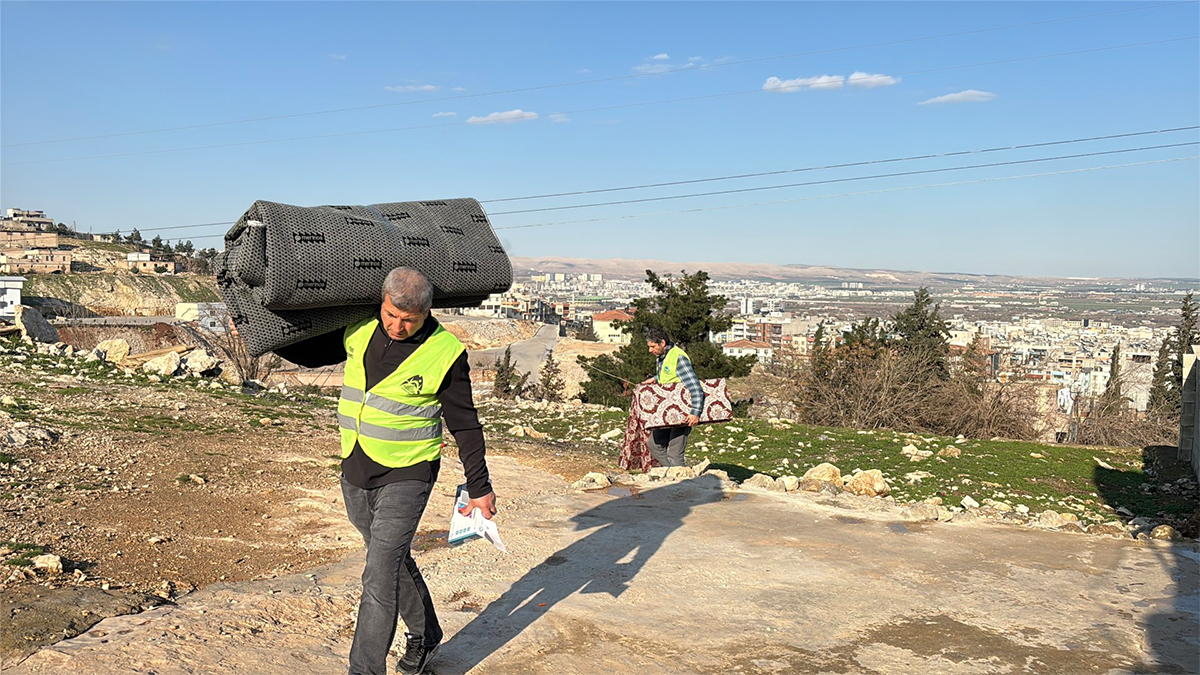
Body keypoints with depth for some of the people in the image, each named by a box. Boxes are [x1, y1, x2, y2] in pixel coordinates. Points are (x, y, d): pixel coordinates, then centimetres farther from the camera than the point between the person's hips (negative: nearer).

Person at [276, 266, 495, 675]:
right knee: (395, 562, 20)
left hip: (406, 476, -6)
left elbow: (465, 425, -5)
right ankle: (425, 636, 41)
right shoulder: (359, 330, -1)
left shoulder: (445, 352, -14)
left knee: (380, 578, -9)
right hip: (355, 472, 6)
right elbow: (310, 352, 18)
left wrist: (479, 488, -1)